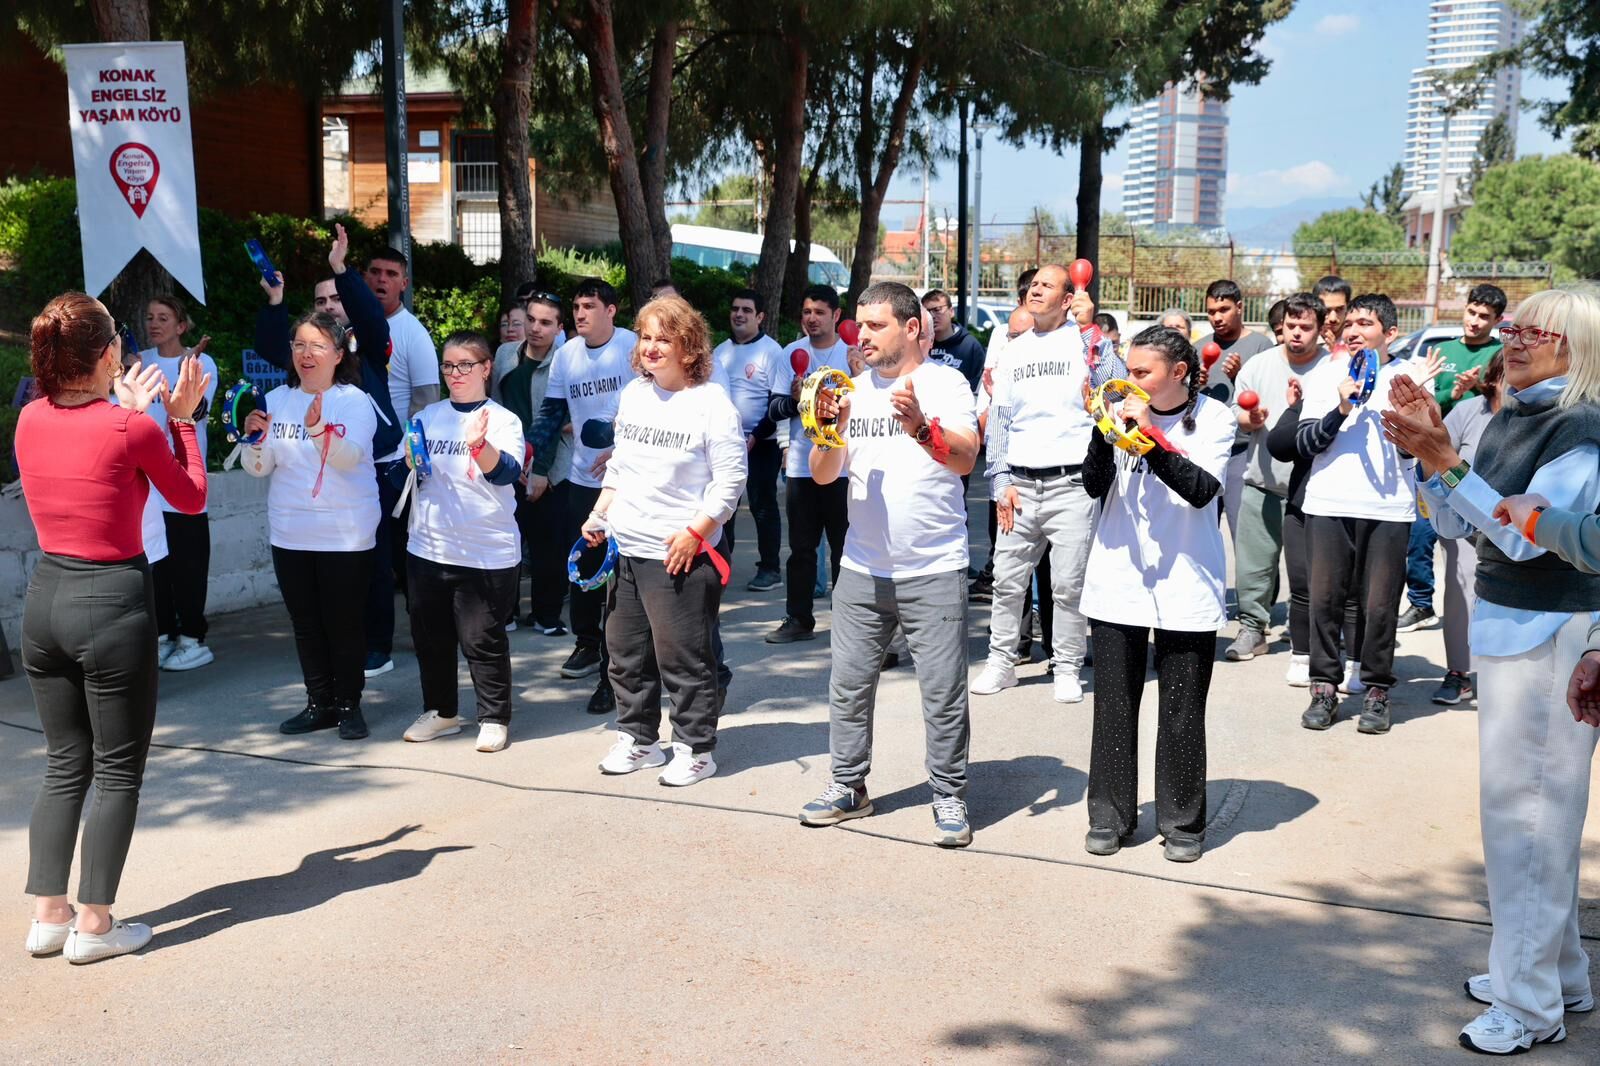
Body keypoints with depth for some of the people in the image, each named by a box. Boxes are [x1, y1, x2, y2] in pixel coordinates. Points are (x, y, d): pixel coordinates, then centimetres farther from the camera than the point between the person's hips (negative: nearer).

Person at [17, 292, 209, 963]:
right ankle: (93, 925, 12)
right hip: (112, 604, -6)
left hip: (45, 598, 6)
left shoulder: (29, 421, 1)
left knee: (63, 766, 18)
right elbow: (192, 500, 0)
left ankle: (47, 915, 20)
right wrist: (181, 417, 6)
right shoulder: (132, 429, -16)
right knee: (118, 773, 7)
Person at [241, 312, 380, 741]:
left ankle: (349, 704, 15)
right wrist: (255, 437, -15)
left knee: (345, 623, 3)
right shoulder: (277, 400, 6)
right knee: (306, 624, 12)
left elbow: (348, 458, -23)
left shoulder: (355, 401, -7)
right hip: (290, 534, 5)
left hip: (345, 535, -5)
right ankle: (320, 704, 23)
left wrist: (318, 427, -39)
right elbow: (258, 468, 5)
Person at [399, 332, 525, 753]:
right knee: (430, 637, 13)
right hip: (428, 547, 5)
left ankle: (494, 718, 14)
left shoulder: (503, 420, -4)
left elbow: (507, 473, -22)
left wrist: (479, 444, -40)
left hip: (487, 553, -5)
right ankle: (440, 711, 29)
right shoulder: (428, 416, 9)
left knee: (482, 640, 0)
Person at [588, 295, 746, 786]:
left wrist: (695, 531, -19)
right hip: (625, 548, 7)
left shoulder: (711, 403, -11)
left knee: (683, 656, -1)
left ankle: (696, 749, 13)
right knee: (626, 652, 15)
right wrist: (599, 514, 12)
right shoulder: (633, 394, 10)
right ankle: (638, 740, 29)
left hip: (680, 554, -7)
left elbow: (730, 481, -13)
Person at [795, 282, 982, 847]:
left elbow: (965, 459, -19)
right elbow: (823, 475, 4)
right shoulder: (853, 389, 8)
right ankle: (848, 787, 22)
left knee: (943, 692, 0)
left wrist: (920, 425, -37)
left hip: (933, 571, -4)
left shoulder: (944, 382, -4)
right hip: (863, 568, 4)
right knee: (848, 685, 9)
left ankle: (949, 798, 12)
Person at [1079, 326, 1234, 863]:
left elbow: (1202, 490, -16)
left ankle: (1183, 822, 19)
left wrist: (1150, 433, -21)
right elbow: (1094, 486, -2)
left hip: (1185, 584, -2)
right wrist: (1105, 430, -16)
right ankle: (1110, 816, 19)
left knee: (1182, 712, 5)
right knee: (1114, 703, 7)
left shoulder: (1214, 417, -3)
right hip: (1119, 579, 2)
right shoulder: (1126, 411, 2)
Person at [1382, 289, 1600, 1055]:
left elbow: (1527, 536, -23)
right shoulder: (1510, 419, 8)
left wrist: (1441, 458, -27)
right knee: (1535, 804, 15)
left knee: (1525, 804, -3)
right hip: (1503, 621, 8)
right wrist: (1425, 448, -2)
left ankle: (1530, 1002, 9)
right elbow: (1458, 524, 10)